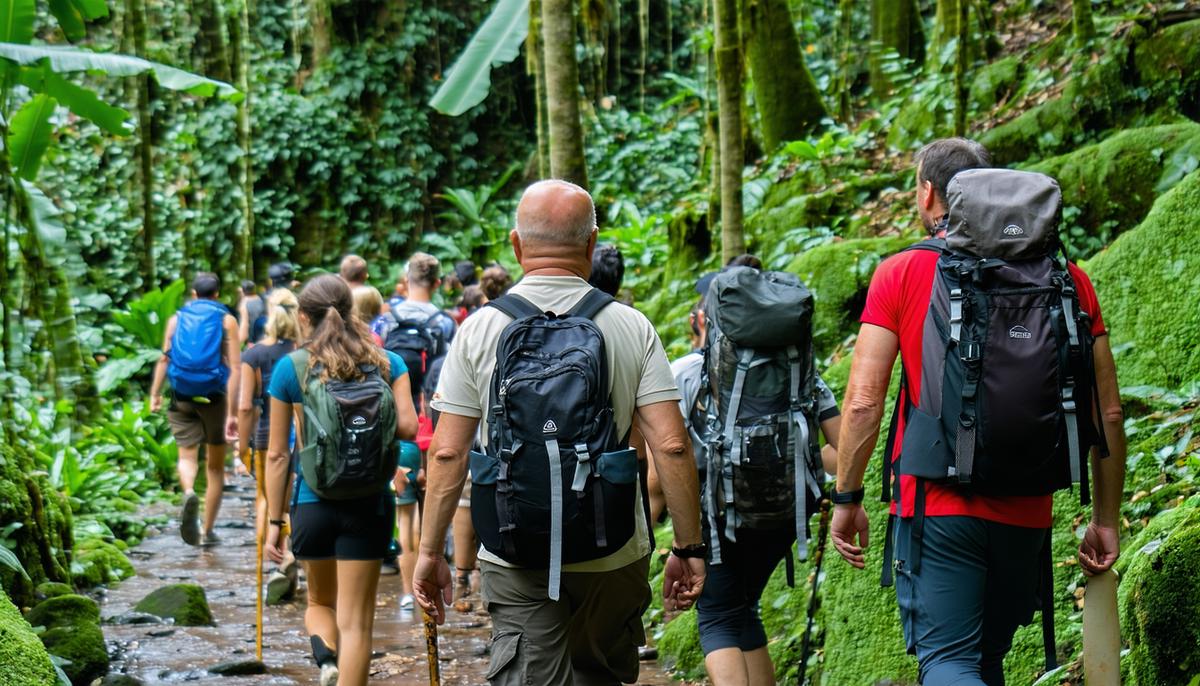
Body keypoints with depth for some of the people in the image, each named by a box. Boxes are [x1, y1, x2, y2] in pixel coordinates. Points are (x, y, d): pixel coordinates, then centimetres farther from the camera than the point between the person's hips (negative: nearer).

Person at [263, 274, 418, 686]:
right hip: (369, 505, 0)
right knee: (355, 621, 5)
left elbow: (277, 455, -1)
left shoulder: (291, 369, -1)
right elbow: (408, 427, -10)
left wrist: (274, 521, 5)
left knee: (319, 602, 22)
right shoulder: (387, 364, 1)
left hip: (312, 504, 0)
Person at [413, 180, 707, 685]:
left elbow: (447, 453, -5)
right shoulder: (632, 327, -4)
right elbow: (671, 445, -8)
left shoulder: (480, 330, -4)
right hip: (612, 553, 1)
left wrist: (430, 552, 4)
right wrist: (688, 548, 0)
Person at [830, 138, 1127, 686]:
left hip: (936, 505, -4)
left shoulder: (900, 274, -2)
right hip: (1026, 514, 4)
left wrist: (846, 500, 3)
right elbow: (1108, 412, 5)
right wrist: (1106, 519, 12)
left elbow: (863, 402, -8)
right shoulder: (1065, 277, 5)